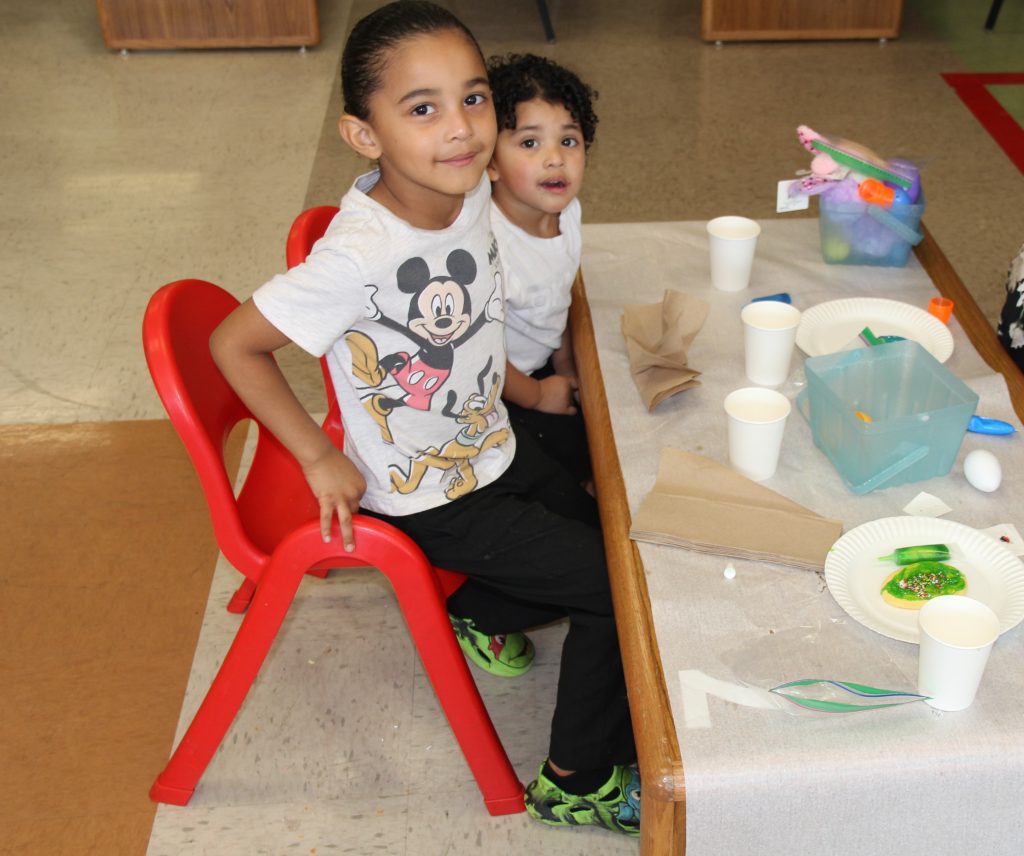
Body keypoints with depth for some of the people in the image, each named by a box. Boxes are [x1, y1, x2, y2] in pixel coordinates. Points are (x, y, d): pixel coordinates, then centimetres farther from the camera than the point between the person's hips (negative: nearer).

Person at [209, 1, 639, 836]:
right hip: (428, 495, -7)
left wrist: (518, 384, 11)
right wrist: (321, 459, -19)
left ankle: (474, 607, 39)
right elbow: (234, 344, -25)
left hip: (493, 444, 7)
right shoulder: (358, 257, -35)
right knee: (614, 591, -4)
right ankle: (576, 783, 16)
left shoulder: (471, 191, -13)